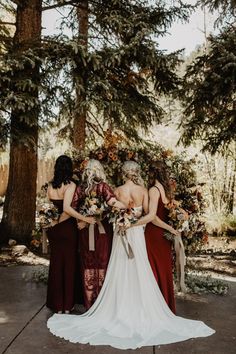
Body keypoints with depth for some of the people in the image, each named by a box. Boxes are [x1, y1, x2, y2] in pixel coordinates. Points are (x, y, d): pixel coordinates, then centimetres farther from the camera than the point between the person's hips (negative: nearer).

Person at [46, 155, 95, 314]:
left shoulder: (50, 186, 2)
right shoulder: (70, 185, -14)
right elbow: (67, 208, -25)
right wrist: (85, 219, -20)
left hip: (54, 228, 5)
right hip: (68, 228, -4)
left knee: (56, 264, 13)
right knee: (69, 264, 8)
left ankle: (57, 304, 22)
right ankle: (68, 304, 17)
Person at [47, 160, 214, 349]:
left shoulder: (118, 190, -6)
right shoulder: (143, 190, -5)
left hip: (121, 232, 0)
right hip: (137, 232, 0)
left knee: (121, 271, 7)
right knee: (139, 270, 7)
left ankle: (120, 311, 15)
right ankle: (141, 311, 14)